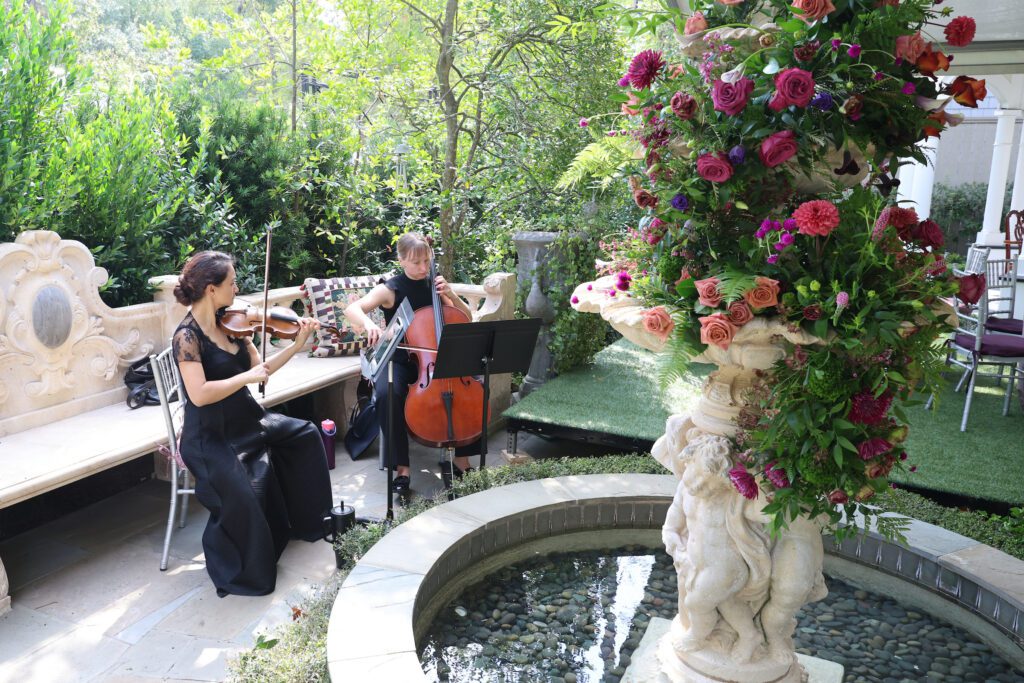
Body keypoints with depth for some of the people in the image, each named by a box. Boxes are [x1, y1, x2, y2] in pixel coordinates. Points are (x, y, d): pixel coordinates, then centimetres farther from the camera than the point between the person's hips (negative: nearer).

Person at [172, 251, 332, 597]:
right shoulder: (187, 335, -20)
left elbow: (259, 369, 6)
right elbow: (199, 394, -29)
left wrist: (297, 344, 0)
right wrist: (247, 376, -24)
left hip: (247, 420, 9)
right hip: (210, 437, -9)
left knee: (304, 434, 16)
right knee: (241, 490, -30)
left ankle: (306, 519, 34)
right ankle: (237, 573, -4)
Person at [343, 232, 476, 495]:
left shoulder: (434, 285, 5)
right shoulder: (390, 289, -7)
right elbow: (352, 310, -21)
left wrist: (450, 295, -11)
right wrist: (368, 323, -43)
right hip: (400, 361, -3)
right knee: (387, 395, -35)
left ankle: (462, 460, -8)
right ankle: (401, 467, -22)